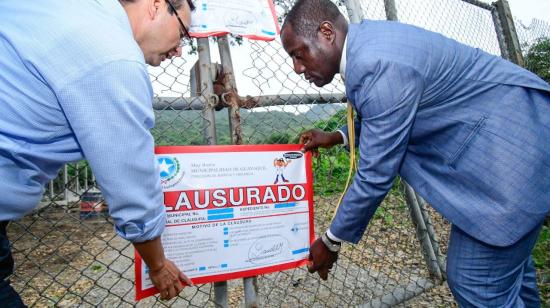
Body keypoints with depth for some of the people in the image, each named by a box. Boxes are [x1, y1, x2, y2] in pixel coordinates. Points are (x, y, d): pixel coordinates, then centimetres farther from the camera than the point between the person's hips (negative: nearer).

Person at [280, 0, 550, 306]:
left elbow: (375, 175, -25)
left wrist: (331, 242, -11)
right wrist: (337, 137, 7)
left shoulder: (379, 65, -29)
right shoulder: (367, 40, 3)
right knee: (508, 254, 23)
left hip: (512, 143, -10)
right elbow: (383, 117, 19)